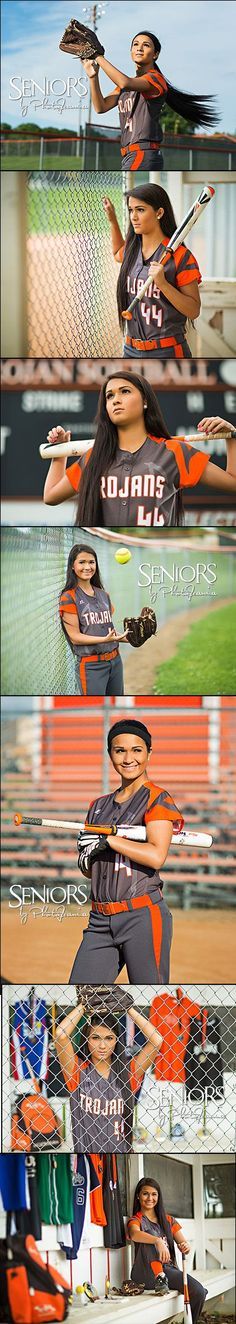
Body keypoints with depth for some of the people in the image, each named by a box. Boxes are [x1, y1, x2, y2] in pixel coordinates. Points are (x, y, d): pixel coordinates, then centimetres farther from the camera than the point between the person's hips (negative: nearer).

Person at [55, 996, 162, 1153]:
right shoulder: (78, 1071, 0)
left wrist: (128, 1007, -1)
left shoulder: (128, 1072, 5)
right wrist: (85, 1005, -4)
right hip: (85, 1150, -1)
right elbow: (61, 1034, -13)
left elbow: (156, 1041, -4)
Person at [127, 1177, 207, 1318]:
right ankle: (159, 1279, -35)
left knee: (199, 1292, -24)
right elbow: (135, 1234, -21)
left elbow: (183, 1243, 8)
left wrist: (186, 1247, -18)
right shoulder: (136, 1220, 4)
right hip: (148, 1273, -3)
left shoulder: (168, 1220, 19)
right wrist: (158, 1241, -41)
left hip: (169, 1269, 3)